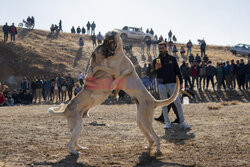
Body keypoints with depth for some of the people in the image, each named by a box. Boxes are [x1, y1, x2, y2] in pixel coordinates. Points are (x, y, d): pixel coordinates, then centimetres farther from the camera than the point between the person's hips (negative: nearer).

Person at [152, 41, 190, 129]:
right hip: (162, 85, 1)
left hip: (172, 84, -1)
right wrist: (155, 69, -21)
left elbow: (177, 71, 12)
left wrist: (180, 83, 5)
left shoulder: (172, 59, 9)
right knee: (164, 104, 3)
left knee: (178, 103, -7)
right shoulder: (156, 60, 8)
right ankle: (167, 122, 10)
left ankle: (182, 122, -3)